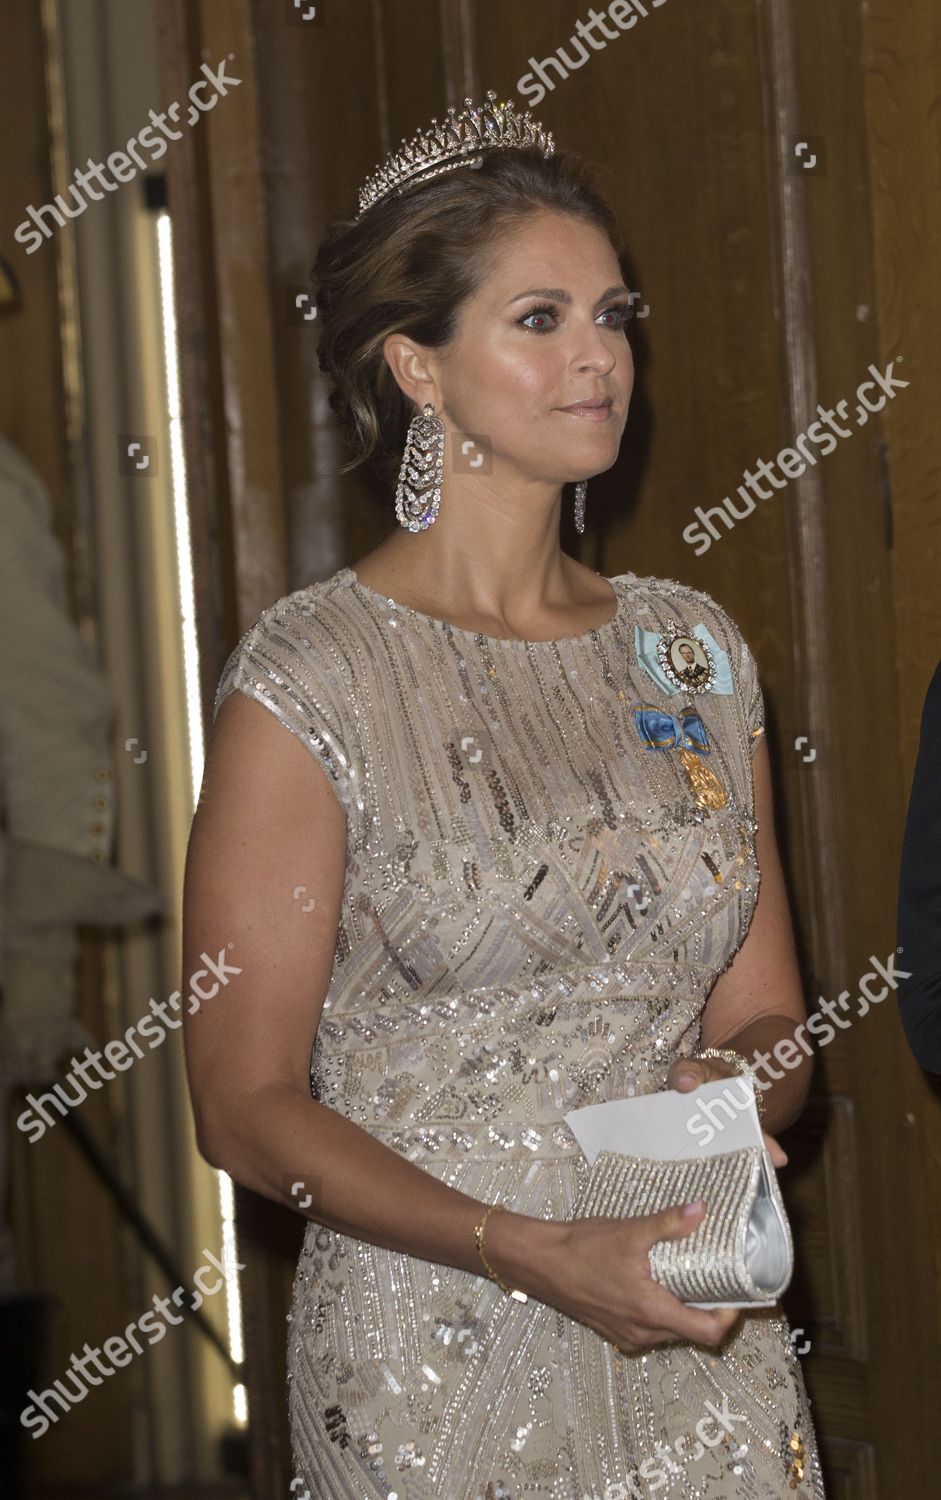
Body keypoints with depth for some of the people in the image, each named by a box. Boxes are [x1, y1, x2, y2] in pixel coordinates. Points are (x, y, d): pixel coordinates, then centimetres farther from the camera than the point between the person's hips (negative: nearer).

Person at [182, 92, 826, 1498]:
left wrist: (735, 1085, -11)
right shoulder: (308, 682, -9)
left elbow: (767, 1013, 12)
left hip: (707, 1351, 5)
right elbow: (249, 1105, -10)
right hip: (437, 1368, -4)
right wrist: (536, 1253, -21)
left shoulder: (691, 644, 7)